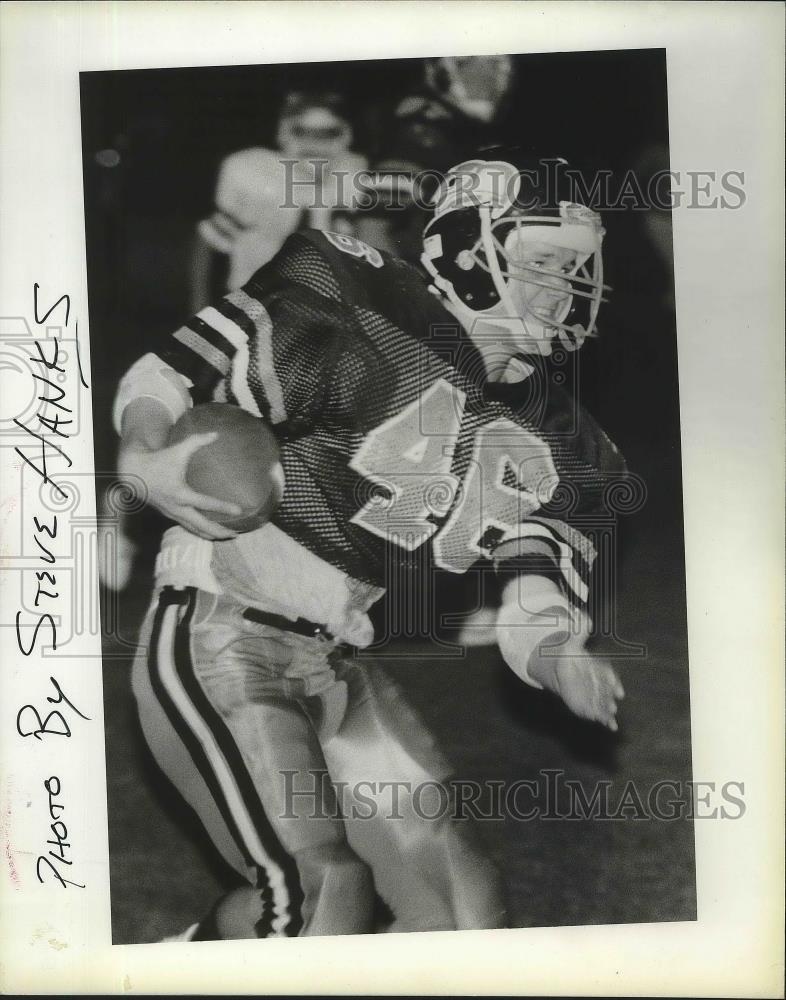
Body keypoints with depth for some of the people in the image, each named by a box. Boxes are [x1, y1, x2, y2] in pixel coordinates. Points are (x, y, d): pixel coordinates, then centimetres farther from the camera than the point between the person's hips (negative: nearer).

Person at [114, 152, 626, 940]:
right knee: (321, 889, -12)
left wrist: (560, 658, -16)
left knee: (465, 903, 6)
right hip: (217, 640, -6)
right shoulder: (366, 321, -13)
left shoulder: (544, 448, 7)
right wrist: (145, 458, -31)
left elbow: (534, 612, 6)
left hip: (339, 669, 7)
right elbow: (163, 375, -11)